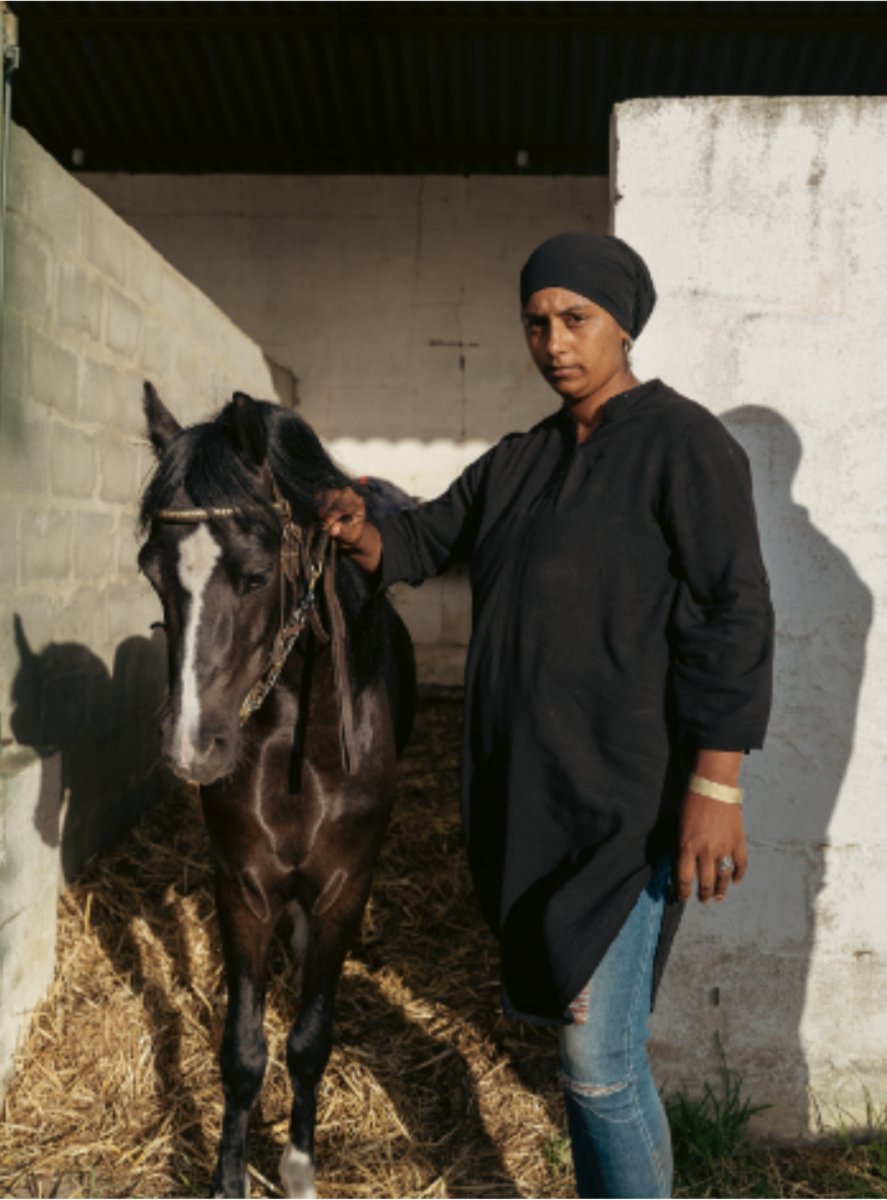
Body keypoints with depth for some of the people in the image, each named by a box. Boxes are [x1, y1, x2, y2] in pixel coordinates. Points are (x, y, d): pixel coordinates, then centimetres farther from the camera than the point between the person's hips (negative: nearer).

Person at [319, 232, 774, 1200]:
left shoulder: (682, 445, -10)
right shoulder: (518, 462, 13)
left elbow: (732, 618, -16)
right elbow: (427, 540, 16)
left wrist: (716, 788, -22)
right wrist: (362, 534, -8)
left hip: (623, 804, -8)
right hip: (523, 794, 8)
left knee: (598, 1057, -4)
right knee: (570, 1023, 20)